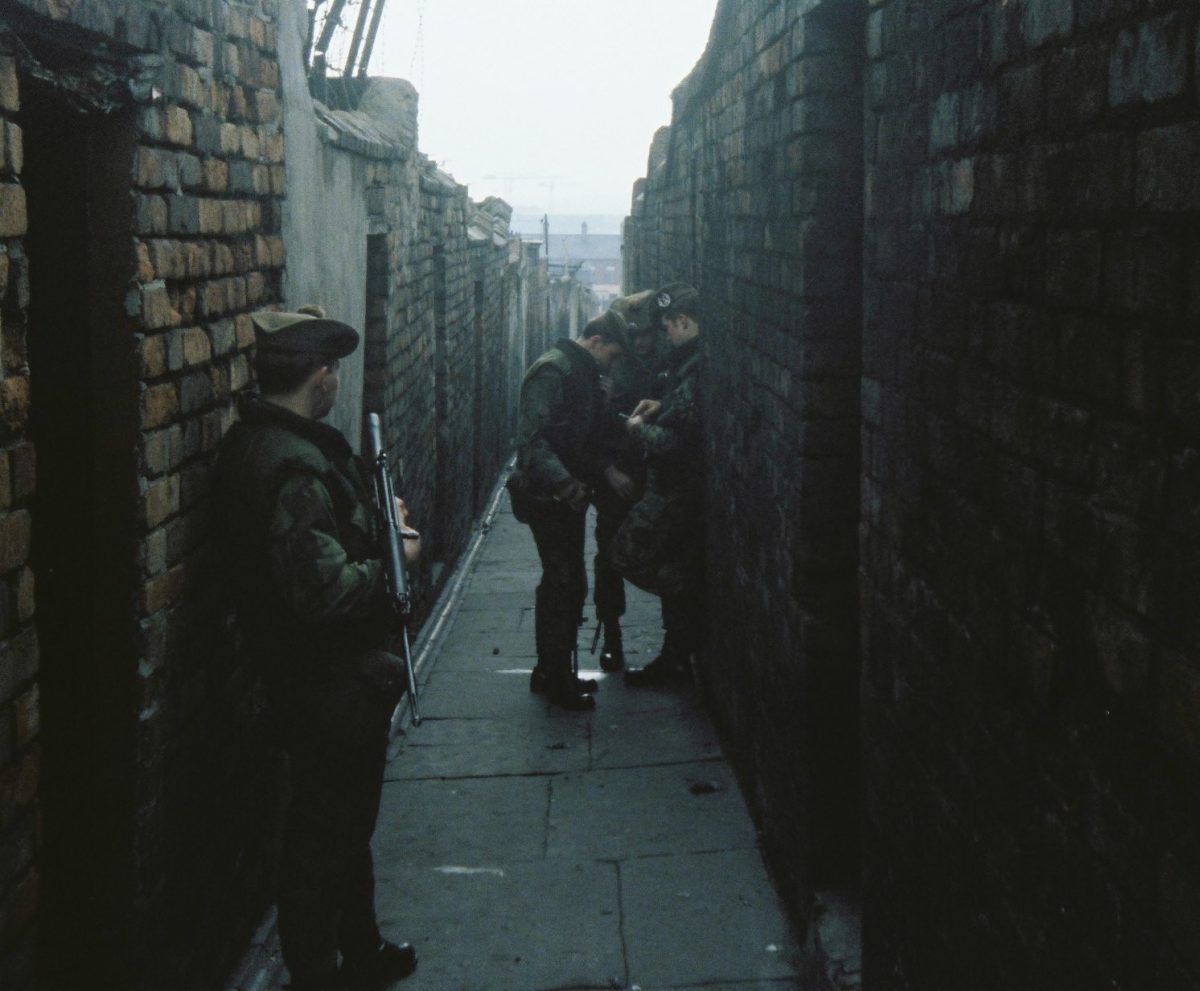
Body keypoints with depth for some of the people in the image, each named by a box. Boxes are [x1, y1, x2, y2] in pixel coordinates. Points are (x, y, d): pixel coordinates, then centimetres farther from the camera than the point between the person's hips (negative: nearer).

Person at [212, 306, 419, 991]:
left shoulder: (253, 442, 6)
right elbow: (325, 589, -32)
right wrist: (393, 557, -17)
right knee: (329, 831, 5)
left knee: (346, 821, 24)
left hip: (309, 672, 11)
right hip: (331, 683, -11)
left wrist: (375, 524, 5)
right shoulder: (295, 465, -27)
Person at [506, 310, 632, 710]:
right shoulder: (552, 370, -16)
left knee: (566, 584, 14)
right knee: (564, 583, -6)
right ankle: (556, 679, 3)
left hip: (569, 494, 10)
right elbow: (531, 437, -25)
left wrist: (608, 471, 9)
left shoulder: (585, 375, 15)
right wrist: (564, 483, -34)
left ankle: (553, 672, 24)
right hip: (547, 497, -10)